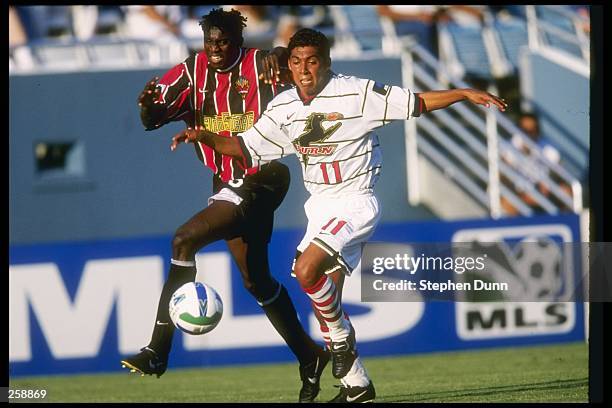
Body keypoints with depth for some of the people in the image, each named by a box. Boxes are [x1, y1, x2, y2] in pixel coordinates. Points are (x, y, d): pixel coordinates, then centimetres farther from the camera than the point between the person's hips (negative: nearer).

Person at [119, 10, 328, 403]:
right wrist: (149, 103, -23)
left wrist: (278, 57, -38)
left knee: (185, 239, -22)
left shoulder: (259, 65, -10)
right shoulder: (193, 71, 4)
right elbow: (153, 116, 2)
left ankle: (158, 351, -23)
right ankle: (310, 358, 31)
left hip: (260, 176, -8)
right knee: (256, 280, 14)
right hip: (228, 184, 8)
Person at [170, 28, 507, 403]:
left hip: (355, 201, -7)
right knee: (326, 301, 7)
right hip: (320, 207, 7)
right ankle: (357, 386, 18)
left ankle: (343, 338, -2)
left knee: (306, 270, -26)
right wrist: (205, 137, -4)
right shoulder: (283, 108, 3)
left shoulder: (358, 93, -13)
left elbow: (417, 103, -7)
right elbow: (248, 148, 10)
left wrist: (465, 94, -14)